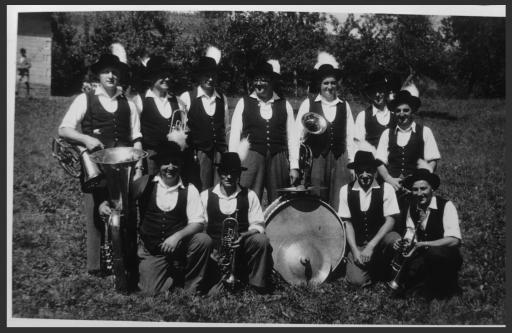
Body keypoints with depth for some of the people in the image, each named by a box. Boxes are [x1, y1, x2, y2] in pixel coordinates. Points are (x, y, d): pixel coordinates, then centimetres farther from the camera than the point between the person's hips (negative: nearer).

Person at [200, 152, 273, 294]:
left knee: (261, 240, -29)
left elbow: (258, 225, 3)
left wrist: (242, 236, -19)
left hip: (241, 246, 1)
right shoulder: (205, 196, 7)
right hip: (214, 249, -1)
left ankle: (258, 286, -16)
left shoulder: (249, 195, 10)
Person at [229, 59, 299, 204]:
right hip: (251, 159, -1)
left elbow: (292, 137, 9)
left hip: (278, 160, 2)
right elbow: (235, 136, 5)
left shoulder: (284, 105, 9)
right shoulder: (243, 103, 5)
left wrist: (294, 166, 5)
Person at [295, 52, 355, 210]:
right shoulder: (308, 104, 4)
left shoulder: (344, 106, 12)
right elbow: (298, 136, 1)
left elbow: (350, 138, 10)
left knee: (338, 206, -2)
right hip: (314, 160, -2)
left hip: (339, 161, 2)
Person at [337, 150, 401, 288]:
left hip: (380, 240, 0)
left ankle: (383, 269, -2)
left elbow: (390, 221, -11)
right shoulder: (346, 191, -1)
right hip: (358, 244, 1)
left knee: (394, 240, -35)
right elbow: (347, 223, 0)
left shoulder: (386, 189, -5)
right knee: (357, 281, -22)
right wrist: (355, 251, -11)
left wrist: (371, 246, -20)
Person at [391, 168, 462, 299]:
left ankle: (445, 287, -9)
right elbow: (410, 234, 8)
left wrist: (424, 244, -32)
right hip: (425, 255, 4)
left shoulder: (446, 206, -16)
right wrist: (403, 243, -15)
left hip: (446, 256, -4)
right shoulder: (412, 207, 2)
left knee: (435, 253, -38)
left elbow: (454, 240, -26)